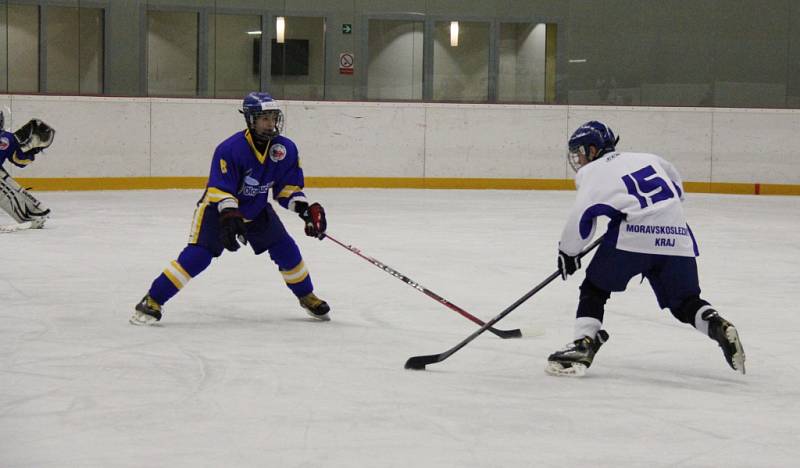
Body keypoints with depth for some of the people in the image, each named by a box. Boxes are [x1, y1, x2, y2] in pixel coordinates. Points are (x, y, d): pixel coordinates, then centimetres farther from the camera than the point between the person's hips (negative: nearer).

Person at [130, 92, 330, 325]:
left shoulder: (285, 148, -12)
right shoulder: (230, 149, -28)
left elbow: (287, 187, -2)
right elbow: (221, 190, -29)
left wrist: (305, 208, -17)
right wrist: (229, 216, -43)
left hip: (257, 210, 5)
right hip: (218, 207, -5)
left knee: (285, 249, -1)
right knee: (198, 255, -19)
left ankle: (307, 297, 22)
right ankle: (152, 301, -16)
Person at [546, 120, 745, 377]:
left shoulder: (594, 172, 7)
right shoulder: (647, 159, 24)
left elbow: (583, 216, -4)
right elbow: (676, 189, 34)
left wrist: (568, 252, 7)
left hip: (632, 238, -5)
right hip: (677, 238, 5)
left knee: (595, 289, 11)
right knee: (685, 302, 15)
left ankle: (584, 344, -2)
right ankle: (717, 326, -10)